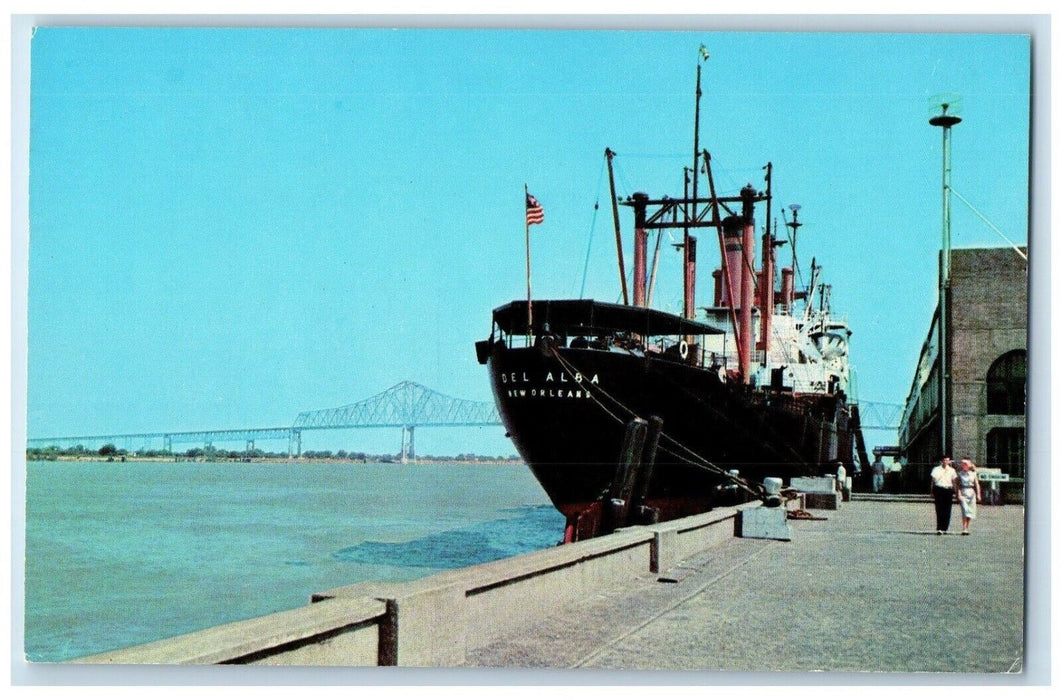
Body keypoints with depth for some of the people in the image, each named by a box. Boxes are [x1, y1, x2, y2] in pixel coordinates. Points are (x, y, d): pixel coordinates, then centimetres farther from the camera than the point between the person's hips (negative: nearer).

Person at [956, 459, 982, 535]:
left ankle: (967, 528, 20)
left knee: (970, 511, 6)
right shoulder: (960, 474, 4)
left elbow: (977, 484, 2)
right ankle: (964, 529, -18)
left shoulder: (973, 474, 6)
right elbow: (957, 485, 2)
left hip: (971, 492, 2)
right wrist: (959, 494, -10)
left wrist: (978, 494, -7)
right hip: (963, 493, -2)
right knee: (965, 510, -14)